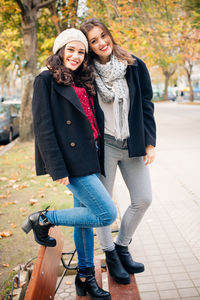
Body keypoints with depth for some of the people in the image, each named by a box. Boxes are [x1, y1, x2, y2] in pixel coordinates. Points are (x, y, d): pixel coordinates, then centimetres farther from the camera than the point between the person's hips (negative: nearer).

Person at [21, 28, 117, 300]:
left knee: (86, 216, 14)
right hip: (71, 161, -8)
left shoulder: (82, 83, 15)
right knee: (107, 214, -8)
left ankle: (85, 277, 28)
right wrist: (57, 168, -18)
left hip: (87, 158, 8)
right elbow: (43, 127, -13)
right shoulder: (46, 81, -7)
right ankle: (43, 219, 6)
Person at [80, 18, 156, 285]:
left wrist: (150, 143, 0)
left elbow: (146, 105, 4)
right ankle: (111, 255, 26)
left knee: (143, 199, 5)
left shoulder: (135, 66, 1)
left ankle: (122, 246, 27)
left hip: (132, 144, 3)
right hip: (104, 145, -2)